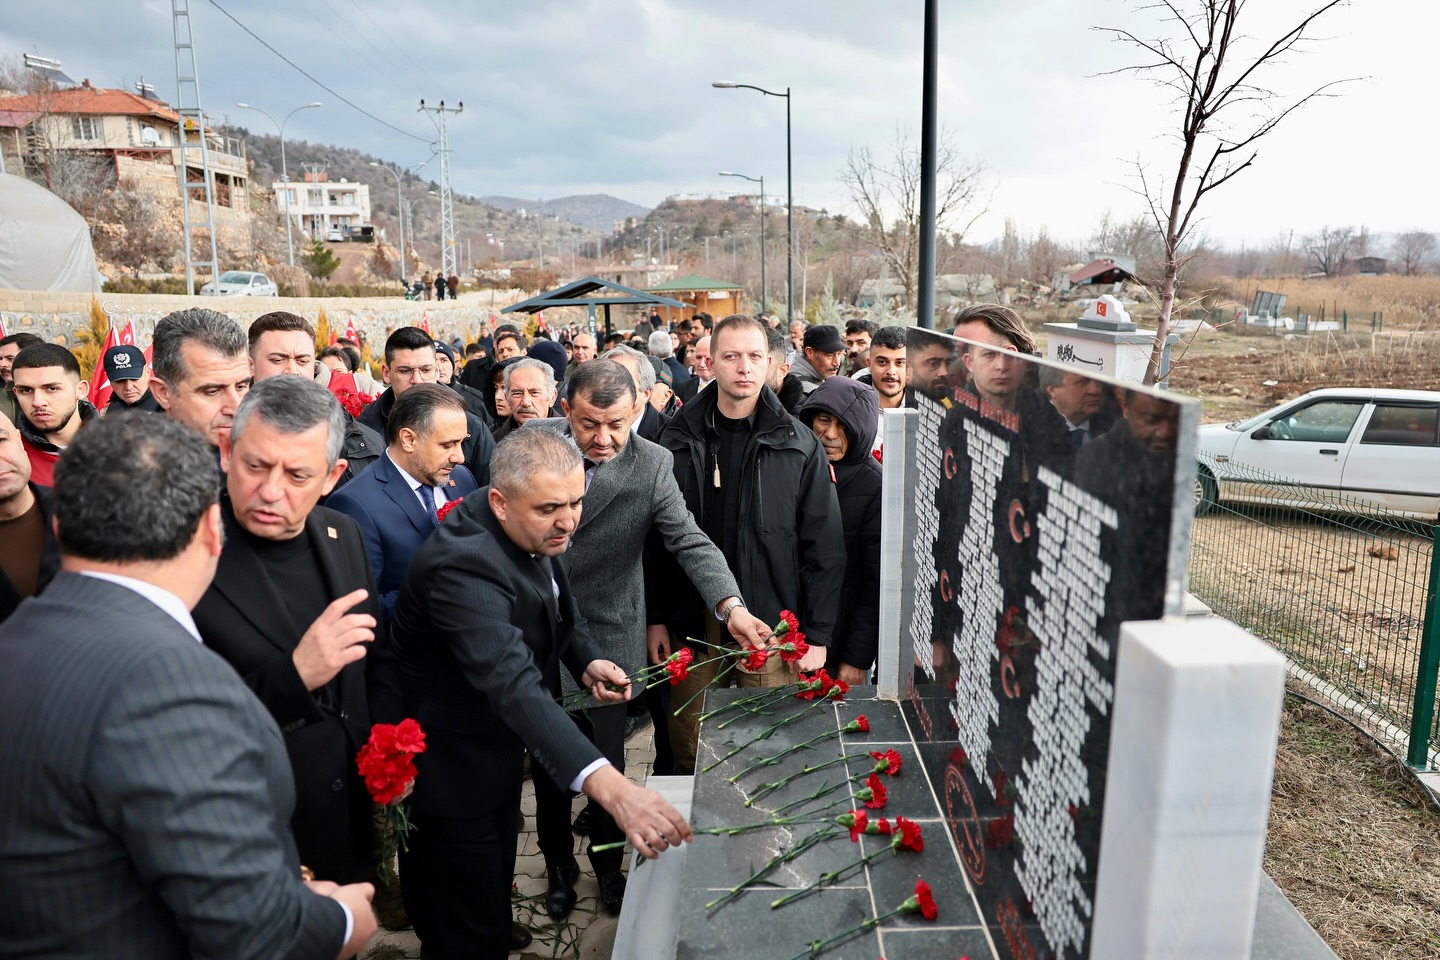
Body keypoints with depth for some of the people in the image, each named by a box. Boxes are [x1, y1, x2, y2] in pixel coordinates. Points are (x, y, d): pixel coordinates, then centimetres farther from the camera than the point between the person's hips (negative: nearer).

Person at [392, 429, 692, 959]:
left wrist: (587, 660, -13)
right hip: (452, 770, -8)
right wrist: (610, 787, -58)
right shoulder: (464, 563, -35)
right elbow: (513, 685, -48)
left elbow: (561, 609, 10)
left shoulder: (538, 532, -8)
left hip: (498, 746, 8)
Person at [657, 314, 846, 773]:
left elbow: (825, 548, -2)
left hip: (773, 627, -1)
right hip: (693, 626, 1)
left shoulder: (798, 446, -1)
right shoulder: (679, 441, 3)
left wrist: (817, 634, -5)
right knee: (691, 754, 12)